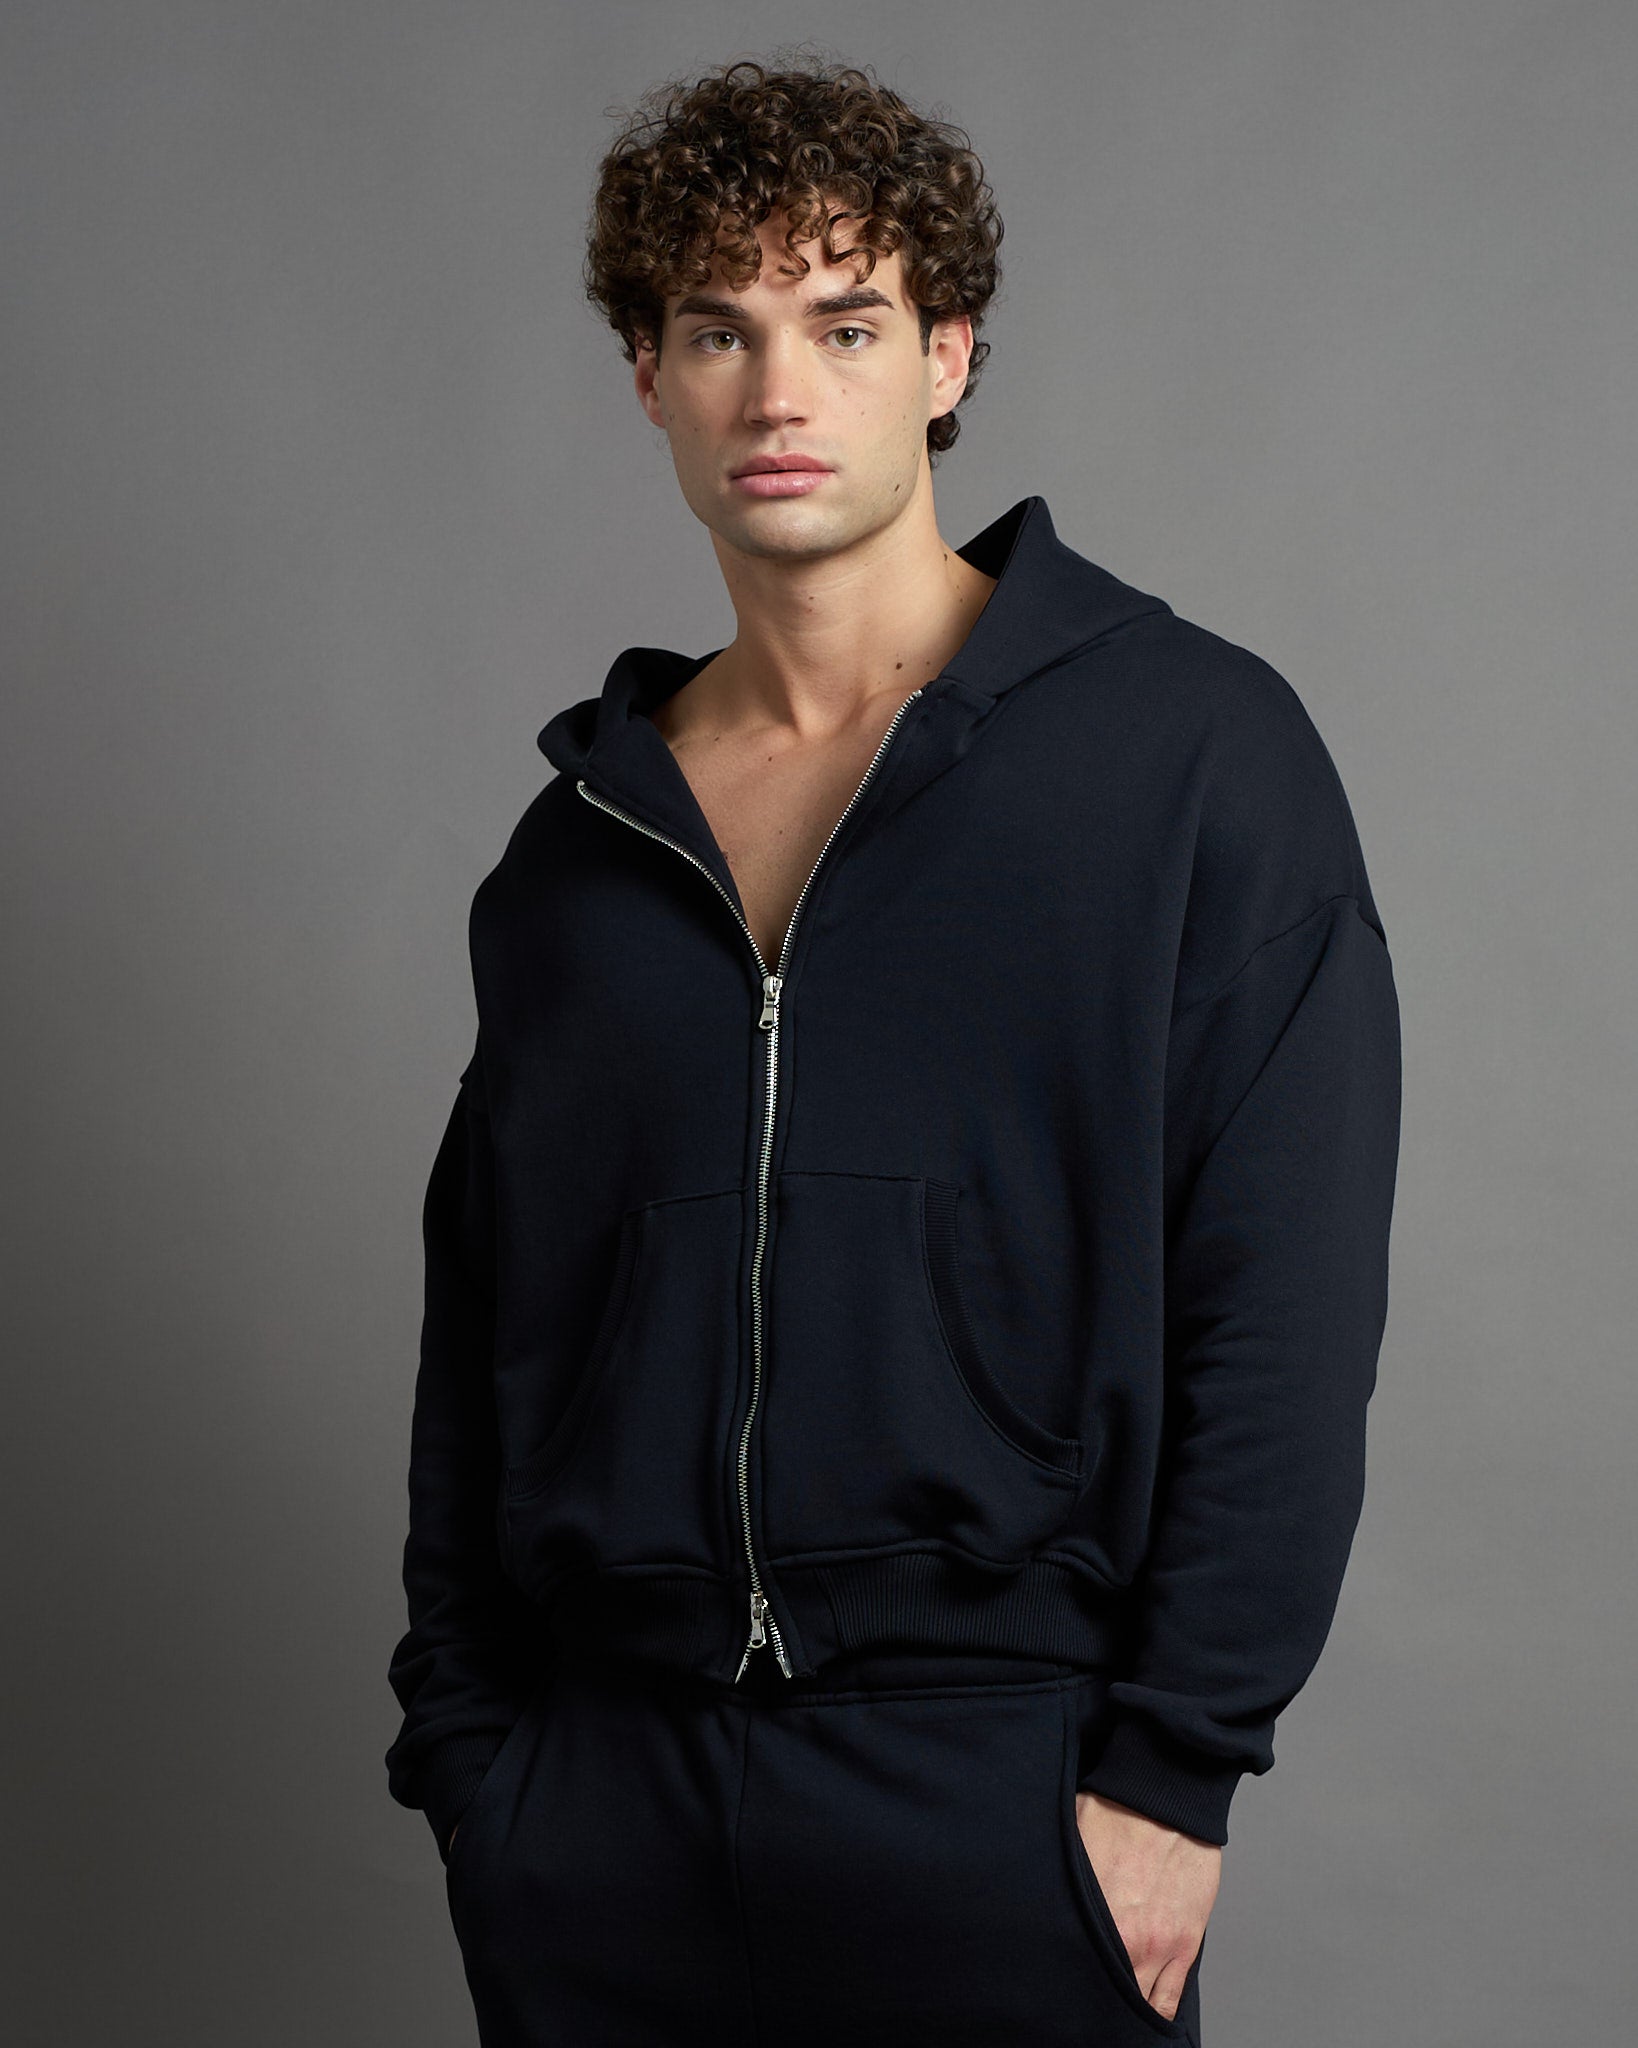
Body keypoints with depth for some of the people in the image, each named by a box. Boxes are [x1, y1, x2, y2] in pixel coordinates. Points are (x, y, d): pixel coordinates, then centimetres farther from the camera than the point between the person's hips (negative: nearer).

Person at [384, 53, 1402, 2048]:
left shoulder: (1189, 749, -3)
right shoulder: (576, 844, 10)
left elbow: (1284, 1316, -8)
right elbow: (476, 1340, 13)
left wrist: (1172, 1766, -12)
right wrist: (463, 1742, 5)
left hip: (995, 1778, -3)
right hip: (600, 1792, 4)